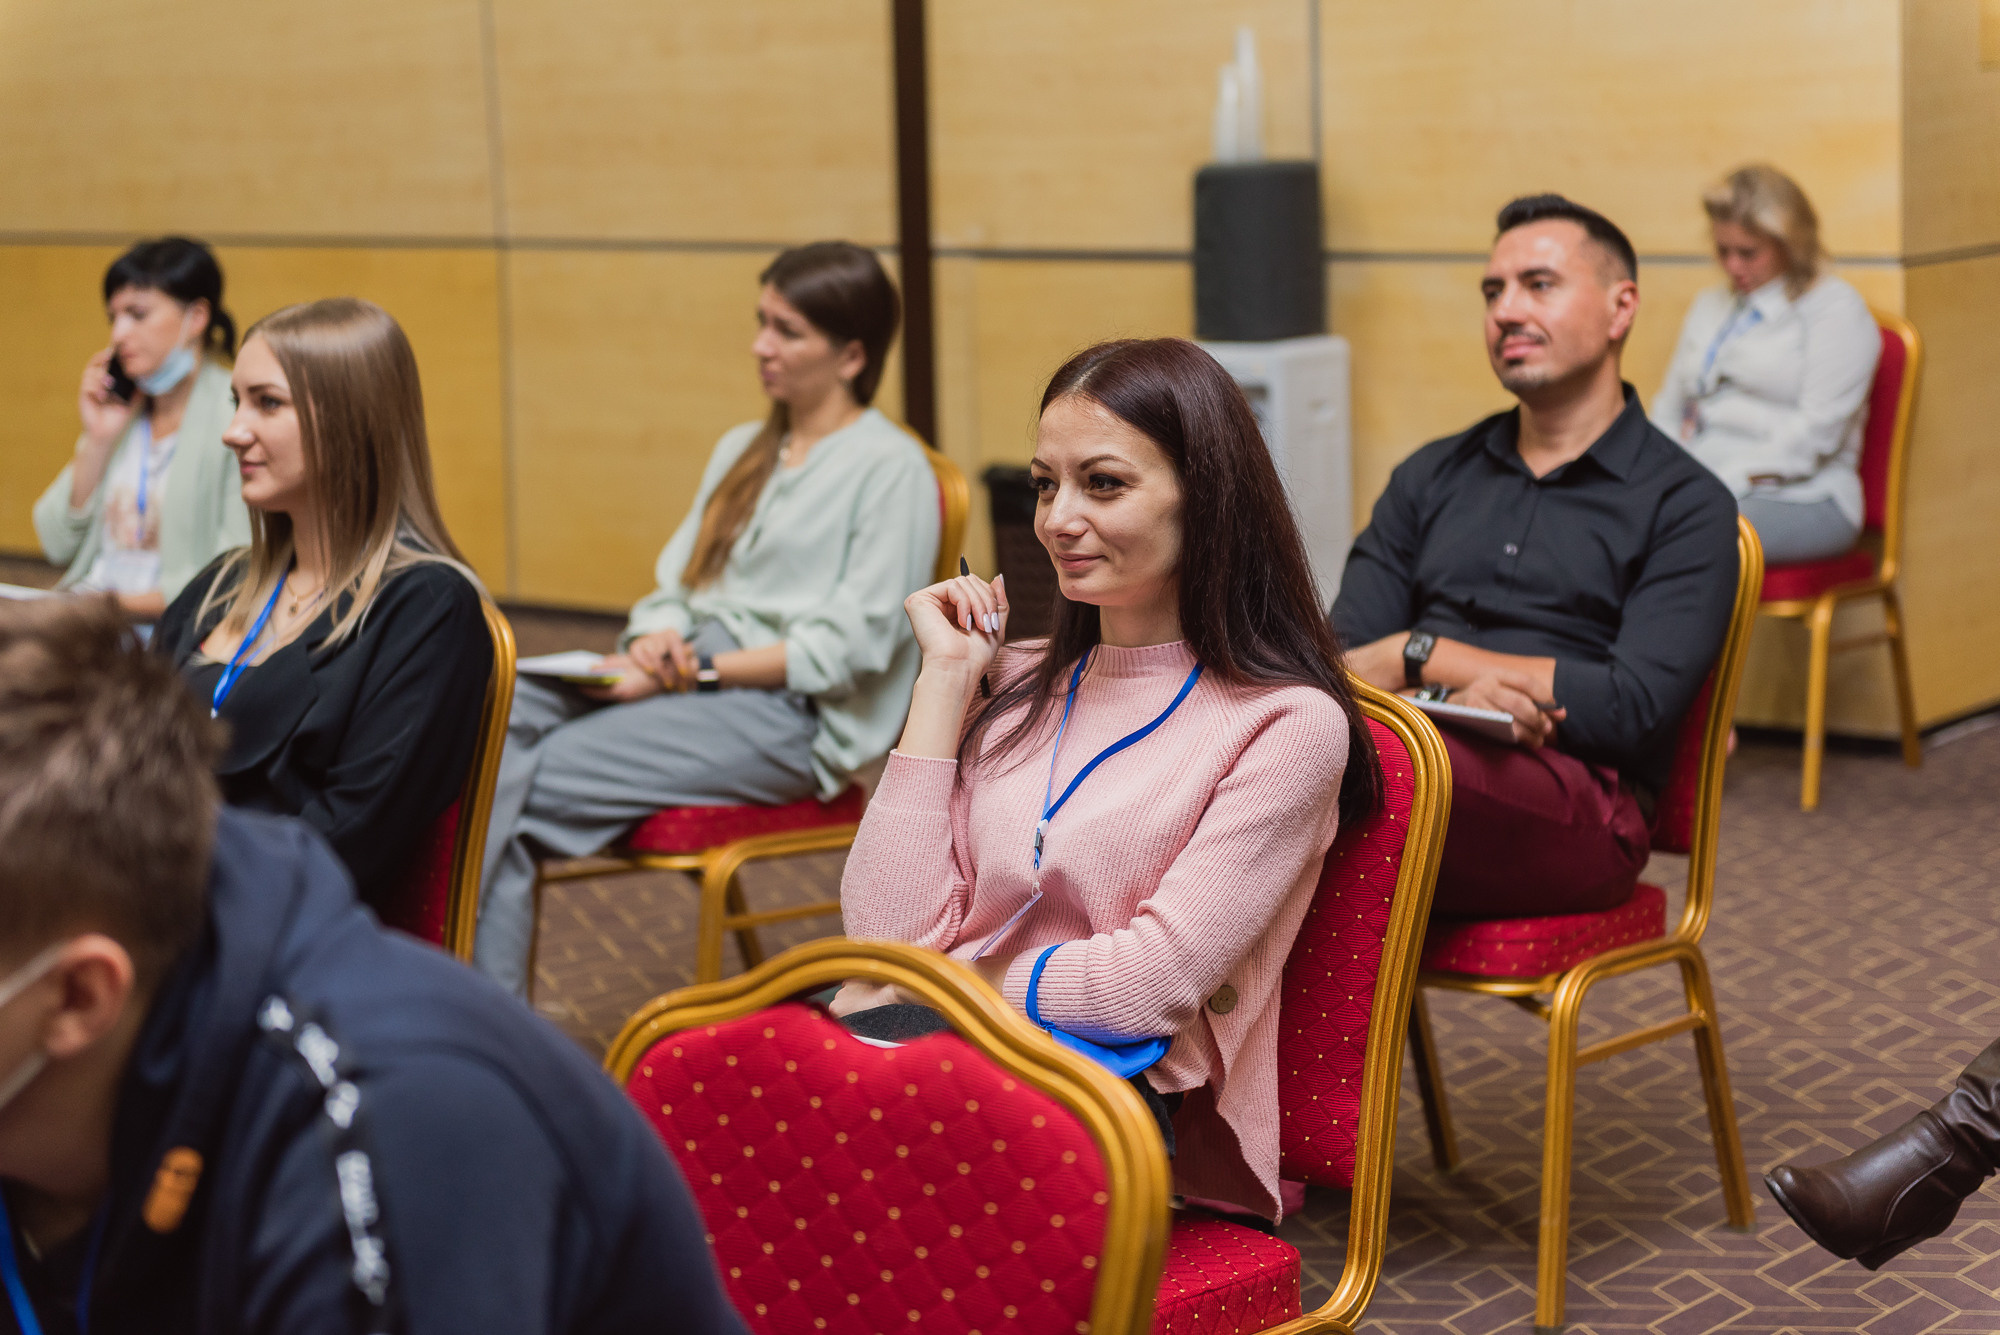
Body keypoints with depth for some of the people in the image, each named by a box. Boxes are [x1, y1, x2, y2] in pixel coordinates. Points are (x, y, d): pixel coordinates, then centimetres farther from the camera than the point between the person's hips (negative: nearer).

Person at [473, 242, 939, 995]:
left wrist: (700, 670, -15)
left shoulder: (892, 469, -2)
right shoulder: (743, 449, 24)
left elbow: (851, 645, -11)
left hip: (790, 714, -7)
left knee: (523, 786, -25)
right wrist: (657, 641, -5)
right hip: (684, 673, 7)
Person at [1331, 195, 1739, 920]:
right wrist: (1460, 692, -11)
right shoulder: (1429, 478, 25)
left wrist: (1424, 655, -2)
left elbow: (1636, 708, -5)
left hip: (1578, 810, -3)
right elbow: (1340, 661, 12)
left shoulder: (1686, 504, 9)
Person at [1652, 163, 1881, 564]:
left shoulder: (1836, 308, 2)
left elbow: (1817, 431, -9)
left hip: (1800, 499, -6)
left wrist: (1726, 484, -15)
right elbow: (1668, 409, 24)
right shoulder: (1708, 307, 25)